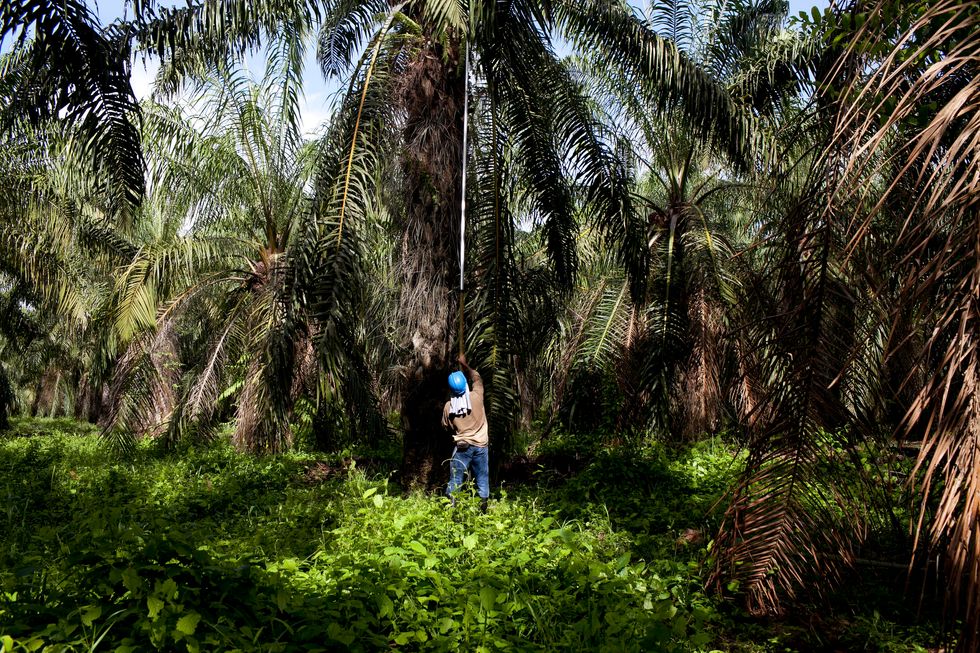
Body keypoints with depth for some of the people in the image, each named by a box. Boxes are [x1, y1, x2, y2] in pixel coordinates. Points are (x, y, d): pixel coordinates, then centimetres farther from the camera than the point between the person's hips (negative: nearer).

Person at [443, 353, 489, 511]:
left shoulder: (448, 406, -7)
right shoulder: (476, 397, -10)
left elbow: (447, 426, 8)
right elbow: (477, 378, 9)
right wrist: (464, 364, 19)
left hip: (462, 446, 0)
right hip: (480, 445, 0)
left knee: (455, 480, 7)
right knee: (482, 480, 8)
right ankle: (483, 509, 10)